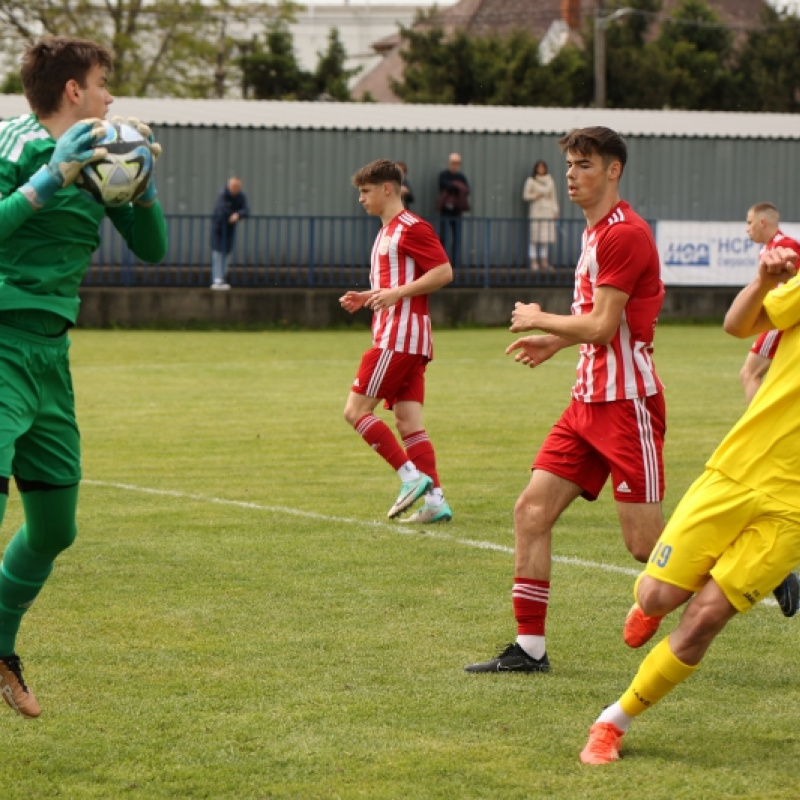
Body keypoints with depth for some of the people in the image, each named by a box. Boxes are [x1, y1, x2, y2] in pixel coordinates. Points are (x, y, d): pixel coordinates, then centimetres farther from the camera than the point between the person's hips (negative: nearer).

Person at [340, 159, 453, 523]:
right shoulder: (387, 231, 22)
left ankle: (412, 476, -11)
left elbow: (443, 272, -17)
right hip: (395, 337, 10)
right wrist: (366, 298, 16)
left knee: (356, 409, -10)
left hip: (400, 338, -10)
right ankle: (435, 499, 0)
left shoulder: (411, 227, -9)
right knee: (408, 422, 4)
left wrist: (396, 293, -23)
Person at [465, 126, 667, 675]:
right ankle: (529, 648, 4)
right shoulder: (596, 232, 16)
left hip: (627, 401, -10)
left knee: (646, 545, -6)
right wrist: (557, 341, 17)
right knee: (532, 510, 1)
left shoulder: (624, 233, -15)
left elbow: (602, 325, -20)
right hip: (589, 399, 10)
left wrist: (539, 321, -5)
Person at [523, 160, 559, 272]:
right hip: (536, 211, -4)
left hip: (548, 212, 4)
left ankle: (544, 262, 8)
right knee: (535, 238, -7)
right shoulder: (531, 181, 1)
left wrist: (555, 210, 9)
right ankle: (534, 263, -6)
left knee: (546, 237, 3)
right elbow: (525, 196, 1)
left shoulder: (550, 181, 12)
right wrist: (535, 196, -17)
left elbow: (553, 196, 15)